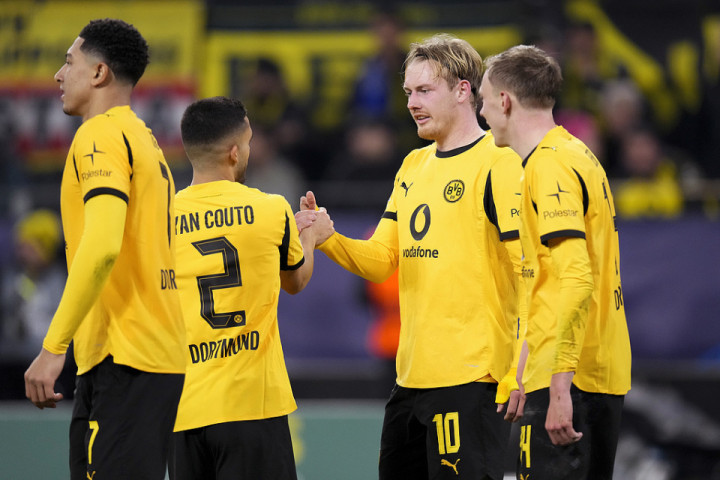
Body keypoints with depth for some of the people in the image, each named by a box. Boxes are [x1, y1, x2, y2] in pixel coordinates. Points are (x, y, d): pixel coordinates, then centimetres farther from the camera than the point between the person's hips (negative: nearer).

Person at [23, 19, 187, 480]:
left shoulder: (100, 135, -9)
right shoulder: (143, 138, 21)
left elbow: (102, 247, -22)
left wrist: (53, 347, -22)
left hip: (122, 359, -10)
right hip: (159, 355, 10)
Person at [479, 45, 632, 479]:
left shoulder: (549, 164, -13)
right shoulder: (579, 155, 18)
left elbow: (575, 277, -22)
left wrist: (559, 387, -26)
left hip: (567, 378, -10)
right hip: (605, 375, 10)